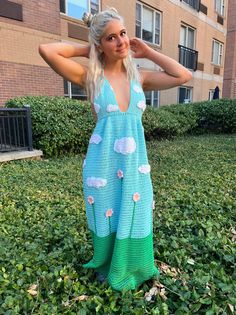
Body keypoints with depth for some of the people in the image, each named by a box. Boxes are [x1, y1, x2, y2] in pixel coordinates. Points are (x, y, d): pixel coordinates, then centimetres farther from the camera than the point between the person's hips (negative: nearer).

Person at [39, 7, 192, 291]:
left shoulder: (139, 77, 5)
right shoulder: (91, 76, -5)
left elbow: (184, 76, 2)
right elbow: (46, 50, -14)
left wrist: (146, 52, 4)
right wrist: (85, 50, -1)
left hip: (135, 162, 3)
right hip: (103, 163, -2)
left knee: (134, 222, 16)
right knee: (108, 222, 16)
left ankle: (132, 271, 45)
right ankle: (111, 271, 45)